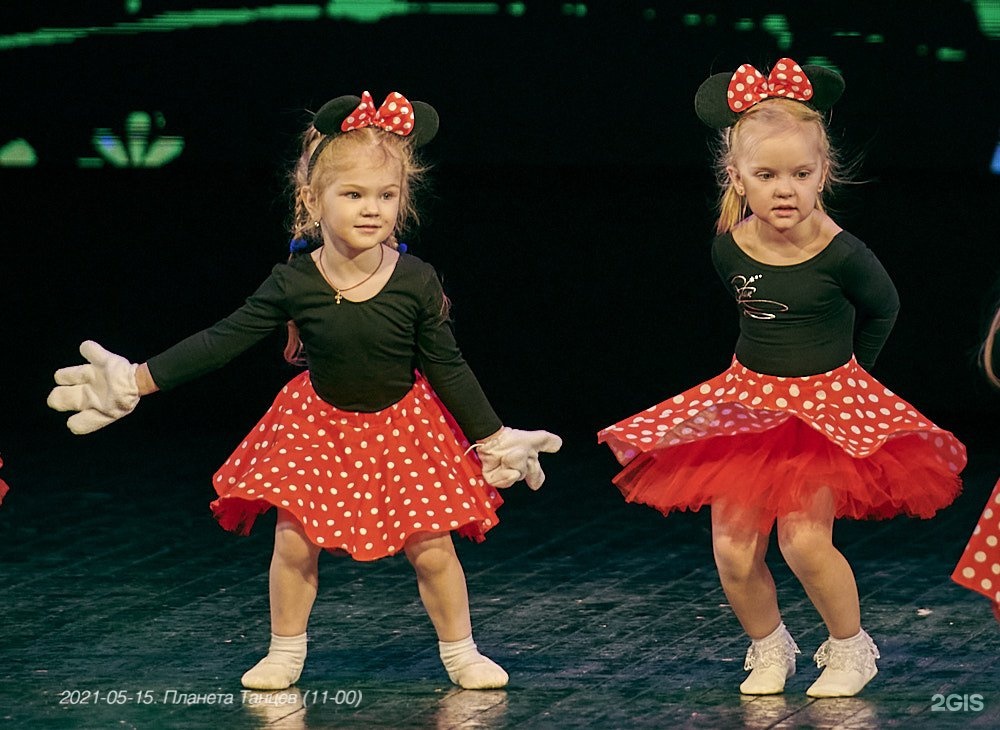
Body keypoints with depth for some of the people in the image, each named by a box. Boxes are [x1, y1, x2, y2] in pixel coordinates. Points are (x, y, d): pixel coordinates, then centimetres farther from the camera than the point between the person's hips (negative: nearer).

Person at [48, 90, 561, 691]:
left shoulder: (416, 282, -19)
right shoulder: (295, 282, -17)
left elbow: (448, 368, -7)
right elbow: (222, 341, -10)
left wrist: (494, 439, -2)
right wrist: (137, 381, -12)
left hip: (403, 428, -1)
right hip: (319, 426, 1)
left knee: (431, 547, -1)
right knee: (294, 542, -2)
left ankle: (460, 653, 20)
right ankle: (285, 654, 18)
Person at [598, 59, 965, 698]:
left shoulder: (841, 255, -19)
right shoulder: (730, 248, -8)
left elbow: (882, 310, 3)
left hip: (827, 405, -4)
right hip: (748, 399, 4)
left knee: (804, 538, -17)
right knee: (734, 552, -3)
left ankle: (851, 648, 7)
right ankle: (770, 650, 23)